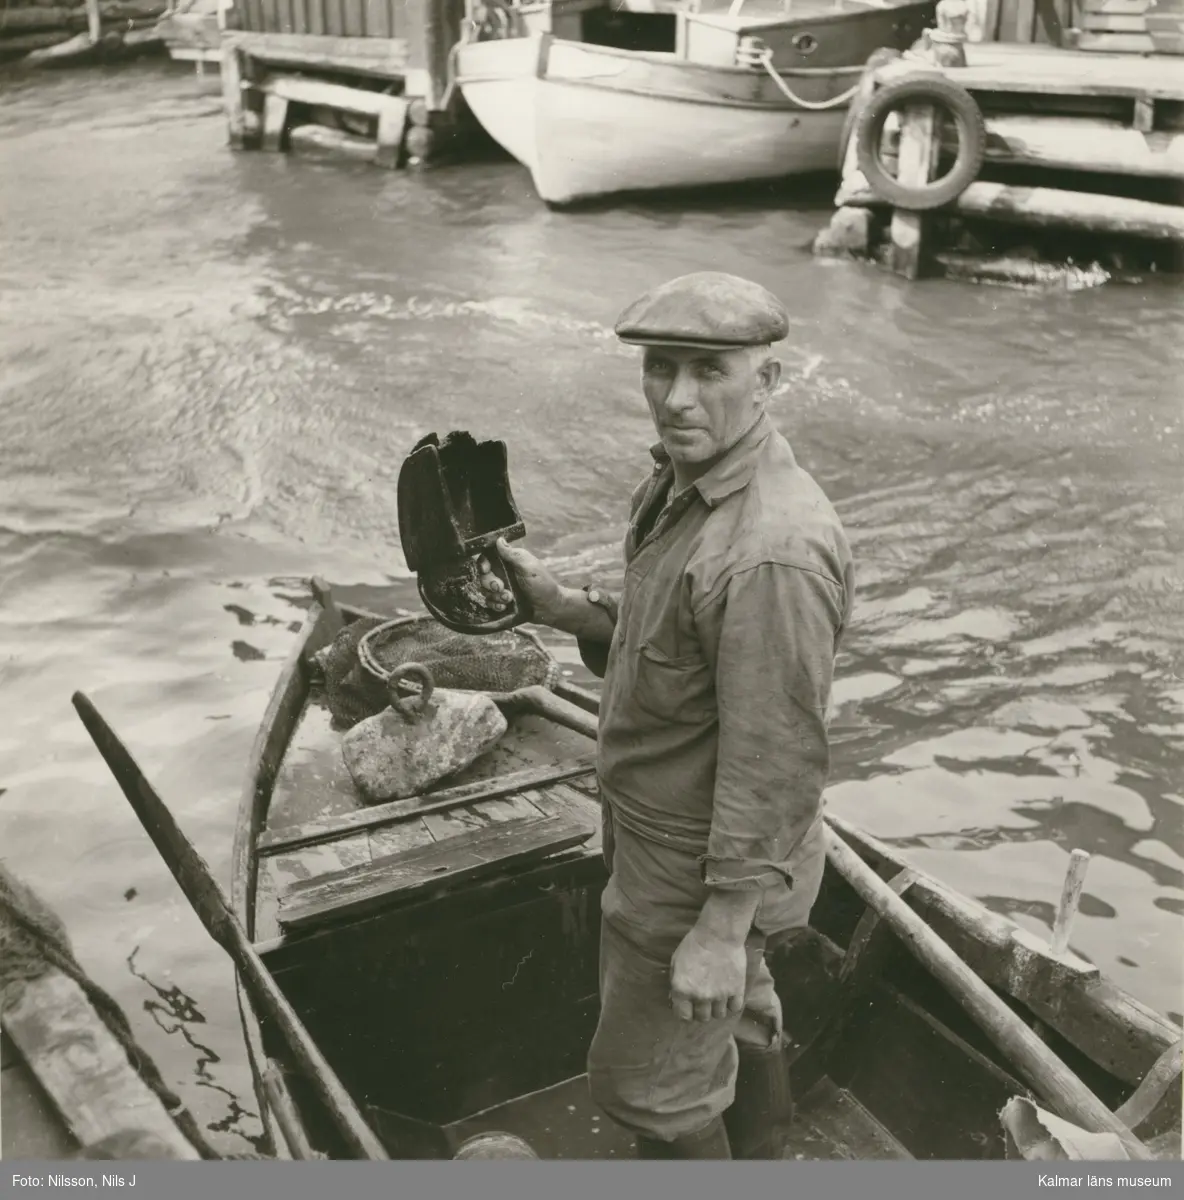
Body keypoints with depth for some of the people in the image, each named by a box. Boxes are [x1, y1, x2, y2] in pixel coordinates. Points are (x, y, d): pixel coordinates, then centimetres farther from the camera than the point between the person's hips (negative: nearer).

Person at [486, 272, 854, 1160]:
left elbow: (775, 758, -29)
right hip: (658, 823, 9)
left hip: (701, 866, -9)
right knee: (735, 1014, 30)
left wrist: (723, 926, -22)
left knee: (648, 1077, 11)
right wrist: (563, 608, -6)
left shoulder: (772, 551, -33)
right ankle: (757, 1157, 54)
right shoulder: (683, 482, -3)